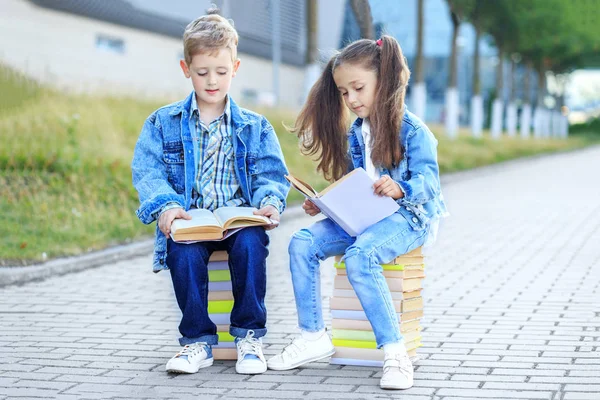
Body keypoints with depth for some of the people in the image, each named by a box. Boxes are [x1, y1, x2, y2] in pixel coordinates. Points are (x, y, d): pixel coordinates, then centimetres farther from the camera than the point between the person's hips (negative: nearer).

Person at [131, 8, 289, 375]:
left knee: (251, 243, -33)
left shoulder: (254, 126, 14)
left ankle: (250, 335, -17)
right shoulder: (163, 123, 10)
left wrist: (270, 202, -16)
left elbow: (270, 174, 7)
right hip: (189, 222, 0)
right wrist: (165, 206, -20)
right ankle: (198, 339, -17)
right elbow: (148, 171, 0)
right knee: (183, 250, -33)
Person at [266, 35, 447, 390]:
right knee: (302, 243, -11)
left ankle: (396, 353, -31)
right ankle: (313, 336, -3)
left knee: (359, 255, -36)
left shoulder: (412, 129, -9)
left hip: (407, 216, -8)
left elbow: (429, 182, -18)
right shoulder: (355, 133, 13)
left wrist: (400, 188, -38)